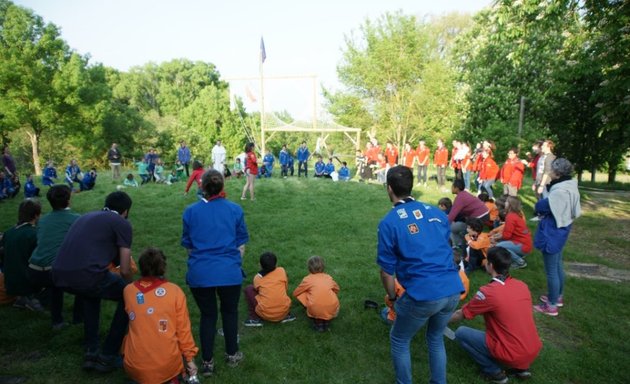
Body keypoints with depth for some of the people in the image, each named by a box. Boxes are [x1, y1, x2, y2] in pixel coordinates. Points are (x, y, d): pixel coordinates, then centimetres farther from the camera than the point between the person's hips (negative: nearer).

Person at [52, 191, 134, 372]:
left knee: (92, 293, 37)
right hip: (85, 274, -7)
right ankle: (107, 357, 20)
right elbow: (125, 270, 6)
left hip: (58, 275, 7)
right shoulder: (122, 223, 9)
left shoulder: (86, 216, 30)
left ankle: (91, 353, 35)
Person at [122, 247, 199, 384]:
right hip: (168, 367, -1)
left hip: (135, 368, 1)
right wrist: (190, 359, 10)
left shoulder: (128, 291, -2)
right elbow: (183, 329, -2)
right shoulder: (175, 291, -6)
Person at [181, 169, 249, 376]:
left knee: (207, 315, 17)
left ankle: (207, 362, 26)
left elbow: (188, 245, 10)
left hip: (200, 273, 1)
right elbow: (241, 244, 5)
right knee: (230, 312, 20)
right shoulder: (235, 209, -1)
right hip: (229, 272, 0)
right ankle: (232, 354, 35)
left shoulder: (191, 211, 1)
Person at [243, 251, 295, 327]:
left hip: (265, 314, -3)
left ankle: (255, 318, 8)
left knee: (248, 289, 14)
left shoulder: (257, 277, 2)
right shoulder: (282, 271, 4)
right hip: (284, 312, 3)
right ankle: (287, 316, 18)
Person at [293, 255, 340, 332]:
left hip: (316, 312, -3)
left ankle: (318, 321, 12)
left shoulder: (307, 279, 10)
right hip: (332, 311, 3)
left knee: (302, 294, 18)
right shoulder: (329, 277, 17)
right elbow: (337, 290, 35)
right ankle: (327, 321, 14)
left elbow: (295, 293, 21)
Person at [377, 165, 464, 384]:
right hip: (454, 289, 6)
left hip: (423, 295, -5)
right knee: (436, 338, 30)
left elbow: (387, 272, -2)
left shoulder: (389, 222, -5)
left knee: (399, 341, 21)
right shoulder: (436, 212, 10)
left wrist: (393, 298, 14)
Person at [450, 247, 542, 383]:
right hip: (534, 351, 7)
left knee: (461, 333, 3)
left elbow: (461, 315, -2)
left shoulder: (488, 292, -17)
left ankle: (494, 372, 4)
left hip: (513, 355, -6)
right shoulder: (522, 285, 2)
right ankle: (521, 368, 20)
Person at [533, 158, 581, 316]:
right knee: (558, 266, 24)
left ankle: (551, 306, 13)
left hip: (552, 233, -10)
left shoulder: (559, 192, -27)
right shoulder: (570, 188, 4)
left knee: (551, 270, 2)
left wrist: (541, 199, 2)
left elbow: (540, 207, -21)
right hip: (560, 231, 10)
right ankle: (558, 297, 40)